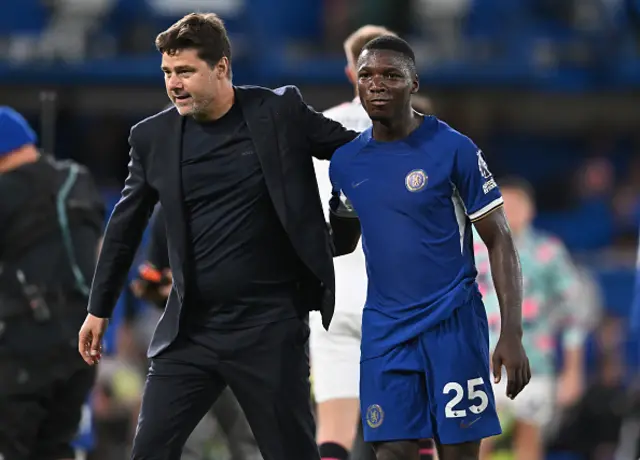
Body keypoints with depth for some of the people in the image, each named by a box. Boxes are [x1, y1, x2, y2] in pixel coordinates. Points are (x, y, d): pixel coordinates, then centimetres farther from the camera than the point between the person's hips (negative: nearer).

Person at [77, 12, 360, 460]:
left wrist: (346, 229, 3)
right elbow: (126, 225, 14)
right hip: (190, 330, 3)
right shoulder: (153, 136, 2)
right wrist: (100, 308, 19)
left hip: (271, 326, -3)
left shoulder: (280, 112, -6)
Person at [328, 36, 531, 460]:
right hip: (385, 328, 4)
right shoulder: (345, 162, 5)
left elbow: (499, 241, -6)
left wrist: (512, 334, -13)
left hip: (453, 324, -4)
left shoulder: (453, 150, -9)